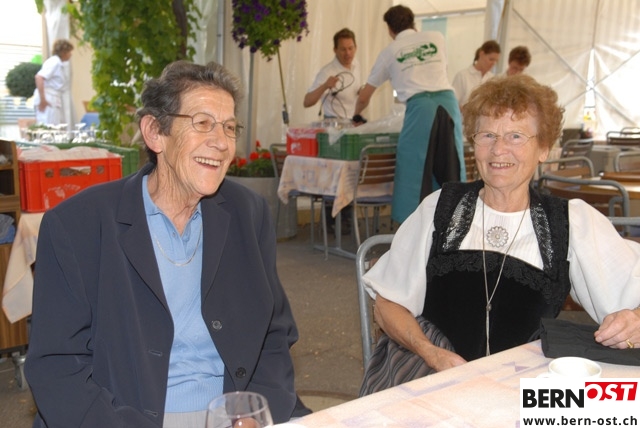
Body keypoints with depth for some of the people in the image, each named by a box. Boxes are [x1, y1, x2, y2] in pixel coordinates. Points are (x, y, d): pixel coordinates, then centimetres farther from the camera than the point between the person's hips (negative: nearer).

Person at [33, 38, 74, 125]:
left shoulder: (59, 63, 18)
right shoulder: (54, 62, -10)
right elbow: (39, 77, -22)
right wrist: (42, 99, -23)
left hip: (55, 101, 10)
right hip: (48, 102, -10)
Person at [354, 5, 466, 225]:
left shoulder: (389, 51, 15)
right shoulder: (436, 37, 20)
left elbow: (364, 97, 21)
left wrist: (357, 115, 42)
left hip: (420, 107, -3)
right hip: (447, 101, 3)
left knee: (415, 168, 3)